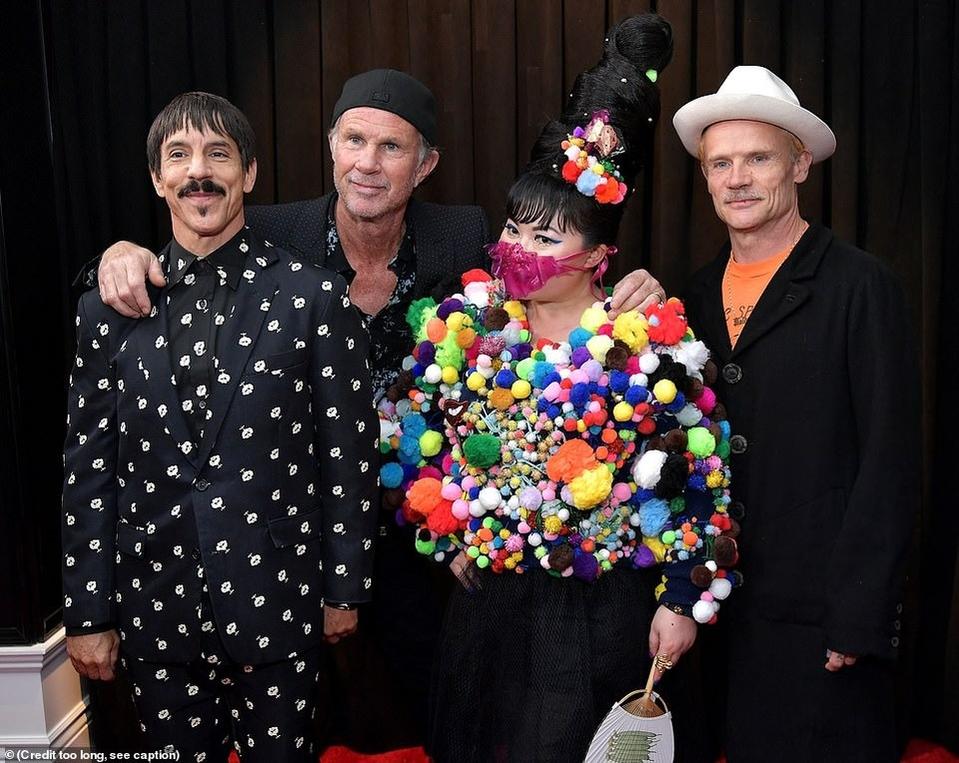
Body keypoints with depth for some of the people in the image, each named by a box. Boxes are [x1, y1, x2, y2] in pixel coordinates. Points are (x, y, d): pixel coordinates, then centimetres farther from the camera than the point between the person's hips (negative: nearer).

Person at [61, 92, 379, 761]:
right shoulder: (110, 306, 2)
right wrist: (87, 612, 5)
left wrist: (345, 590, -1)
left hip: (276, 606, -2)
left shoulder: (314, 297, -6)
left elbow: (349, 454, -4)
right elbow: (88, 467, 4)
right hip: (154, 610, 2)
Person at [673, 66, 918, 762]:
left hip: (823, 607, -5)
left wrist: (860, 617, -15)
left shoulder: (861, 286, -10)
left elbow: (889, 461, -12)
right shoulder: (701, 293, 7)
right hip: (723, 602, 5)